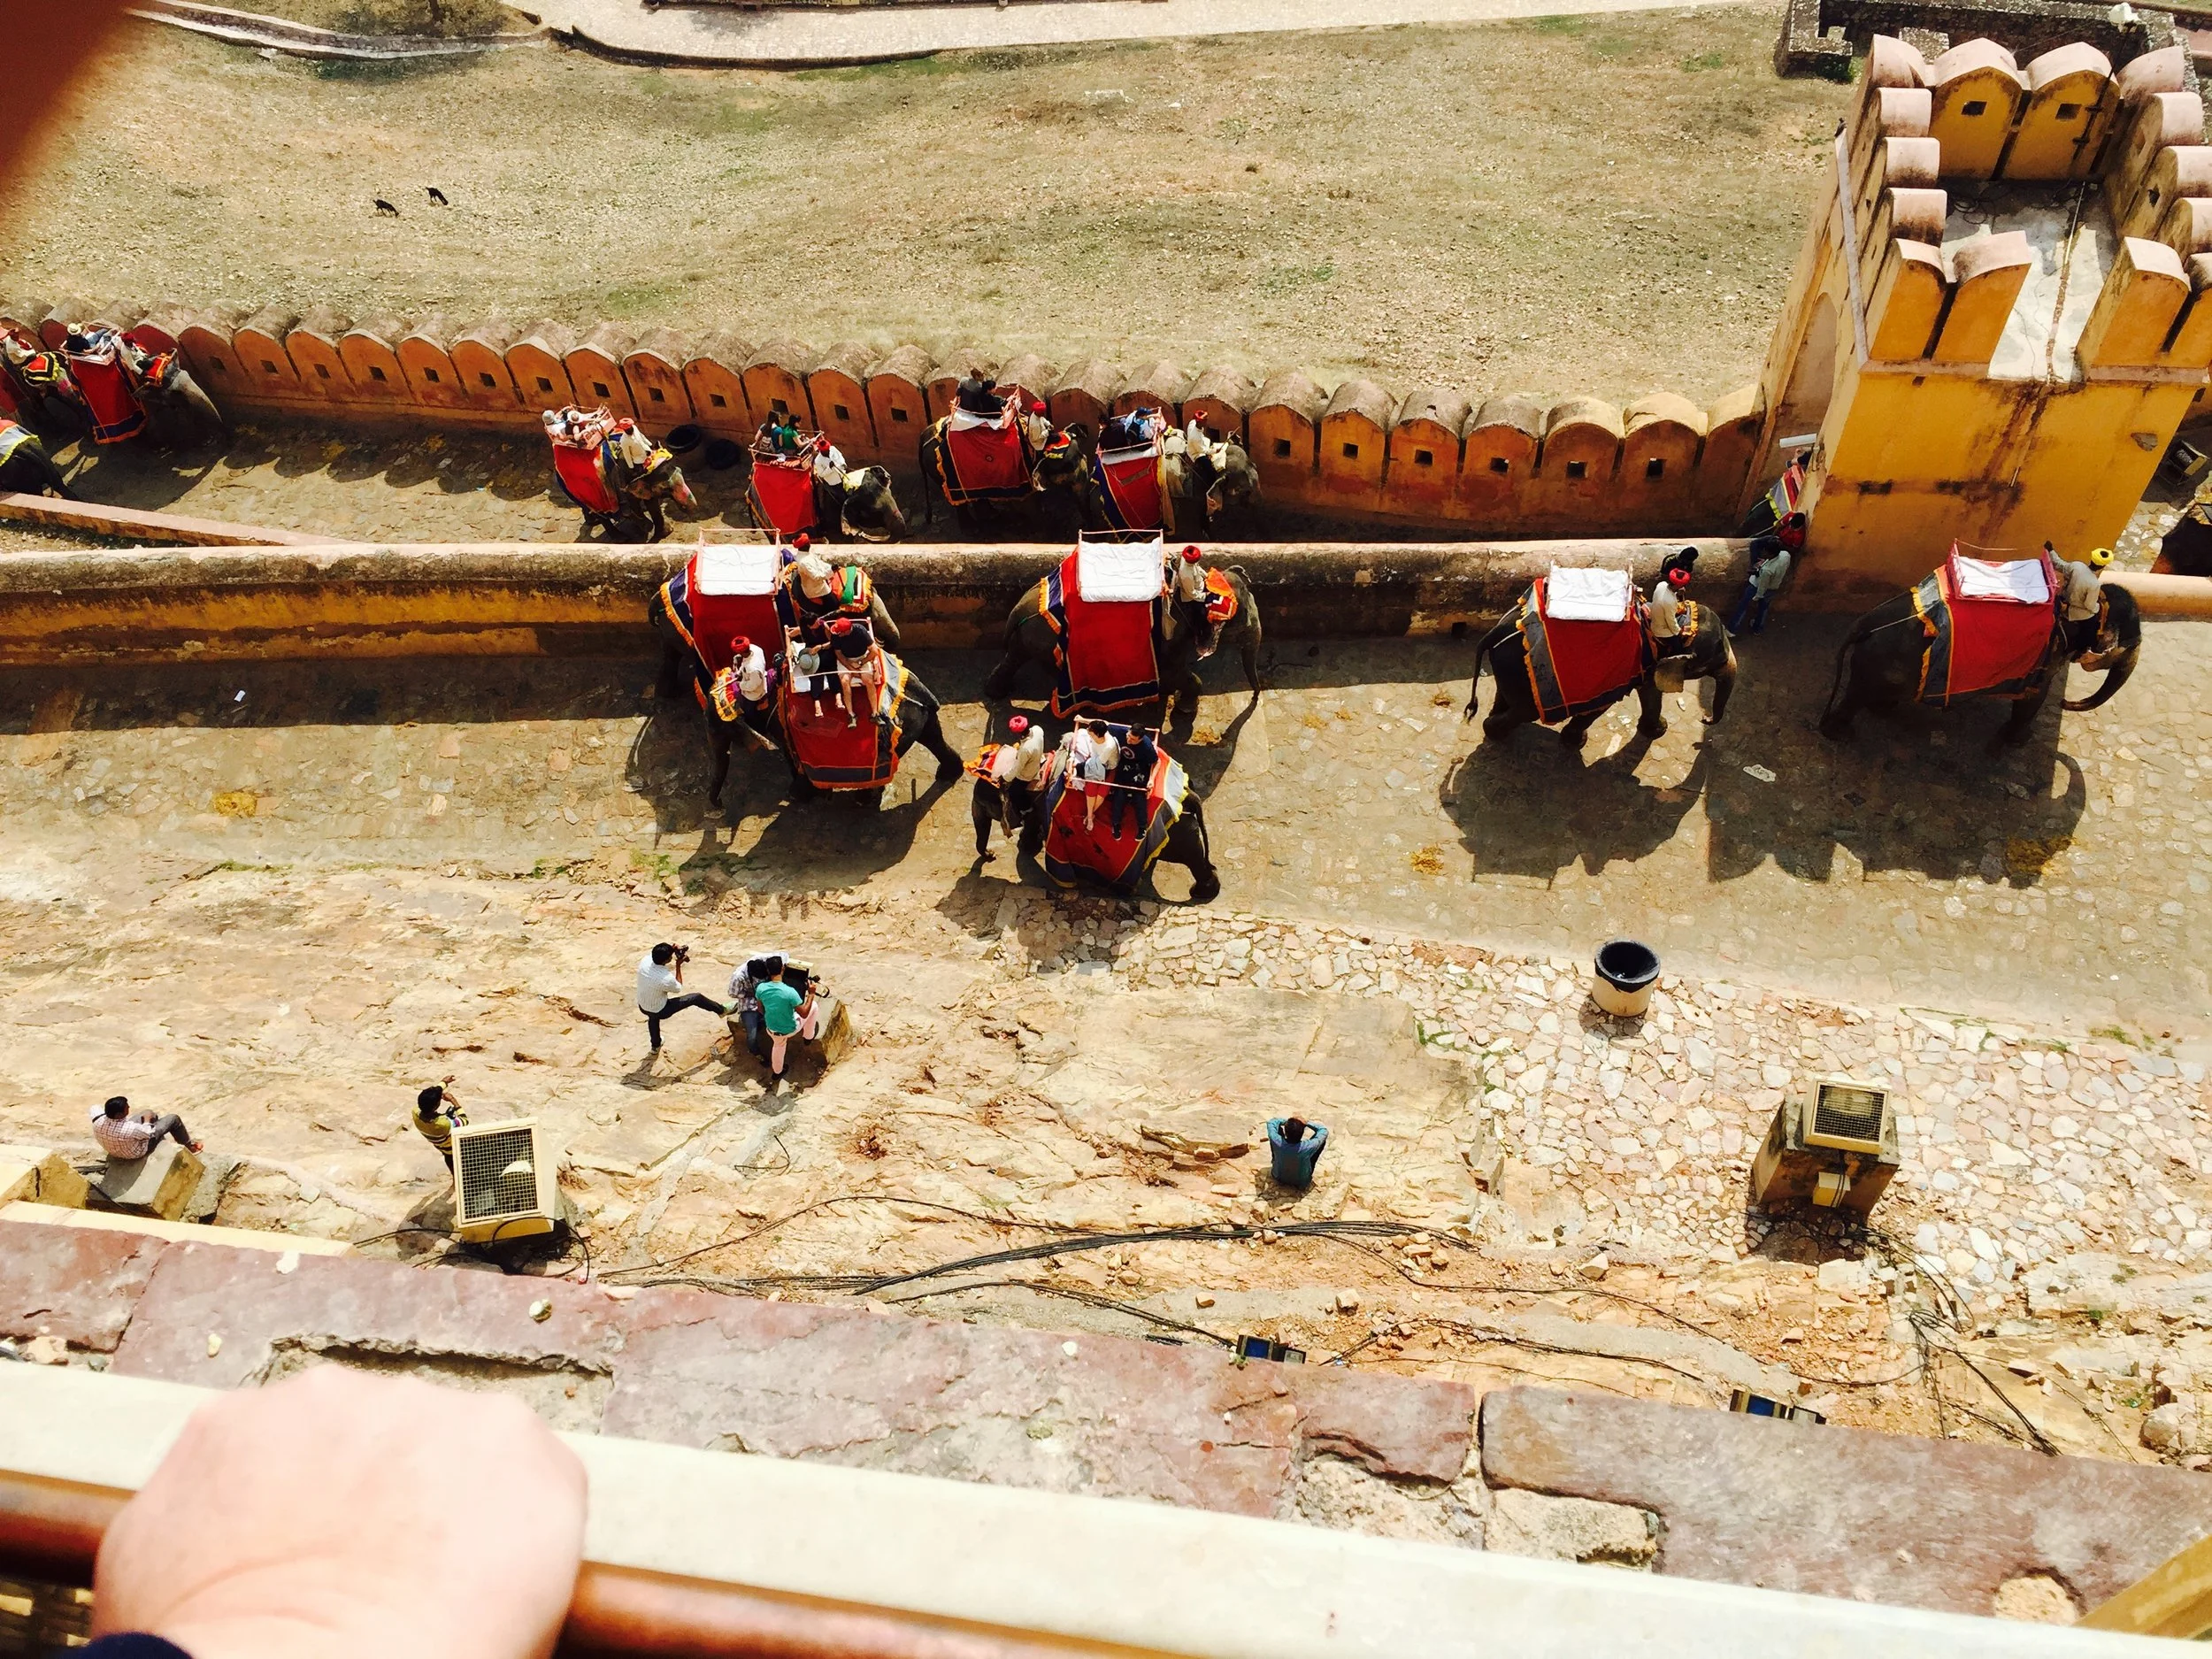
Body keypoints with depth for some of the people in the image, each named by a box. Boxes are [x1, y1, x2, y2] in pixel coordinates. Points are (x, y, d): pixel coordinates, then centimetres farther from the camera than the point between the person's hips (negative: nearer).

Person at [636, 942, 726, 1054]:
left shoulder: (645, 960, -24)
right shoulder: (667, 979, -38)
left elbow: (657, 955, 3)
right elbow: (678, 988, -12)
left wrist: (672, 949, -11)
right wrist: (678, 965, -14)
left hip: (642, 1006, 6)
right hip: (660, 1011, -6)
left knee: (653, 1017, 42)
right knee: (696, 998, 8)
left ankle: (656, 1046, 66)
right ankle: (722, 1010, 32)